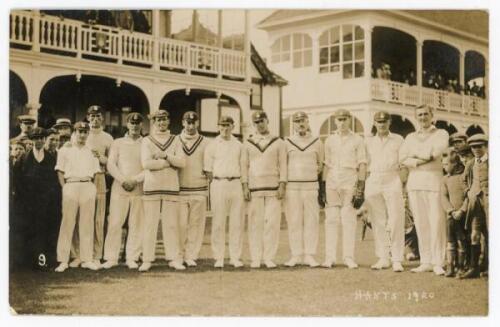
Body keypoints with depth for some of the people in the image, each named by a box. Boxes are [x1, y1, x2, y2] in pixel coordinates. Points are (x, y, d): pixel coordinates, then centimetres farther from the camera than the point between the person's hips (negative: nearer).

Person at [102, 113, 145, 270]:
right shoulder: (117, 143, 11)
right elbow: (111, 165, 3)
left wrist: (135, 180, -11)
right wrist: (123, 180, -11)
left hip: (139, 188, 0)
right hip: (119, 188, 0)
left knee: (136, 224, 0)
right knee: (115, 223, -4)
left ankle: (132, 258, 7)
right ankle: (111, 257, 2)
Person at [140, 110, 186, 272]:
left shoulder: (175, 140, 12)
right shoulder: (147, 141, 6)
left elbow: (182, 162, -1)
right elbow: (146, 163, -10)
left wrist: (165, 155, -12)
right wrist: (171, 162, -7)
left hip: (171, 187, 2)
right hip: (151, 187, -2)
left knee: (172, 224, 1)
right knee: (149, 224, -2)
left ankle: (174, 258, 6)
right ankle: (147, 260, 2)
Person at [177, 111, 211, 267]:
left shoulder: (205, 143, 8)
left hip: (199, 191, 1)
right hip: (179, 190, -1)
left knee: (196, 224, 0)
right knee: (180, 224, -5)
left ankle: (191, 256, 8)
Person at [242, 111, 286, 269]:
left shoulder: (278, 142, 8)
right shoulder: (248, 143, 10)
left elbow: (283, 165, 5)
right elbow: (245, 166, 8)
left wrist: (282, 186, -5)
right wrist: (245, 187, -2)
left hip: (273, 188, 0)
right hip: (254, 188, 1)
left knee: (273, 223, -4)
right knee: (255, 223, -1)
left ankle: (269, 258, 2)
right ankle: (255, 258, 4)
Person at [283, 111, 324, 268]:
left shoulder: (317, 142, 8)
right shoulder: (287, 143, 5)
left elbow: (322, 164, 17)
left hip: (311, 187, 1)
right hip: (292, 187, -1)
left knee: (312, 222, -1)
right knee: (294, 222, 0)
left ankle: (310, 256, 4)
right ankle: (296, 256, 6)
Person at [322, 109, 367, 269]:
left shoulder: (357, 140, 5)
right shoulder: (329, 140, 14)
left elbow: (362, 164, 2)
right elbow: (326, 164, 16)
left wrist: (361, 187, -7)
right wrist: (323, 186, 9)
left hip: (350, 181, -2)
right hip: (332, 182, 2)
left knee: (349, 220, -4)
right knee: (331, 219, -2)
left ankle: (349, 257, -1)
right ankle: (329, 257, -1)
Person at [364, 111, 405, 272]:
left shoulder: (398, 140, 10)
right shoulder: (368, 141, 15)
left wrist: (404, 185, -1)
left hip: (392, 181, -2)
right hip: (373, 182, 2)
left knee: (396, 221, -8)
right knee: (378, 222, 2)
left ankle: (397, 260, -6)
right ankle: (383, 258, 8)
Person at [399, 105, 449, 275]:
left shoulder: (441, 134, 9)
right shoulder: (410, 137, 19)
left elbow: (435, 152, -10)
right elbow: (402, 158, 5)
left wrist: (415, 154, 0)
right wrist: (420, 161, -9)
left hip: (434, 180, -3)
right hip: (414, 182, 3)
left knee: (436, 222, -8)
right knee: (420, 223, 2)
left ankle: (438, 263, -5)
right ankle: (426, 262, 7)